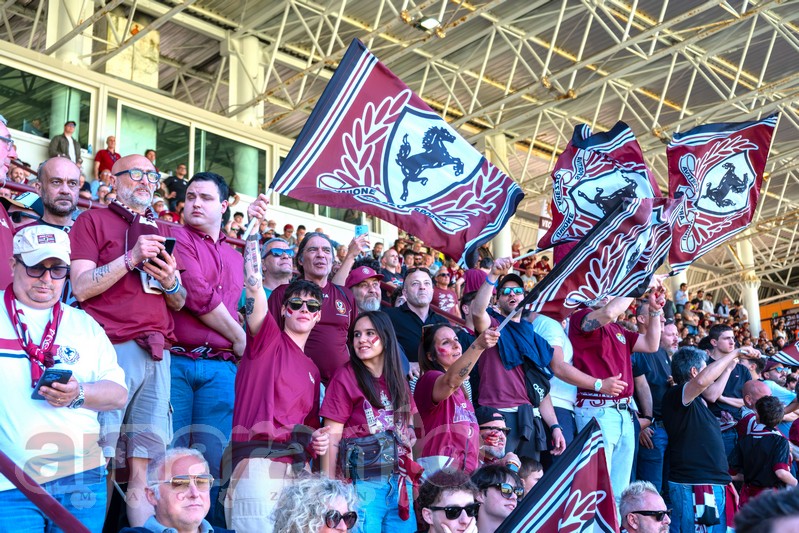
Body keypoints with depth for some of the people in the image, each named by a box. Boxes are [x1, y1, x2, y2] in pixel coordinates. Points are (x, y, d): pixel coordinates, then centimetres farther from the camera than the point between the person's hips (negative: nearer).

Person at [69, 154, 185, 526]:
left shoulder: (162, 232, 23)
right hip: (112, 348, -5)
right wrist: (131, 258, -13)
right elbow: (80, 287, -5)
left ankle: (140, 521, 5)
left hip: (156, 351, 5)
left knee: (148, 441, 1)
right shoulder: (94, 220, 7)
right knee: (100, 445, -7)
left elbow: (179, 303, 21)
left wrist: (171, 282, 0)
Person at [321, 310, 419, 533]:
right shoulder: (346, 377, -3)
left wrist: (412, 477, 8)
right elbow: (332, 437, -7)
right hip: (363, 481, -5)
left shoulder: (398, 381, 14)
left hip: (400, 481, 5)